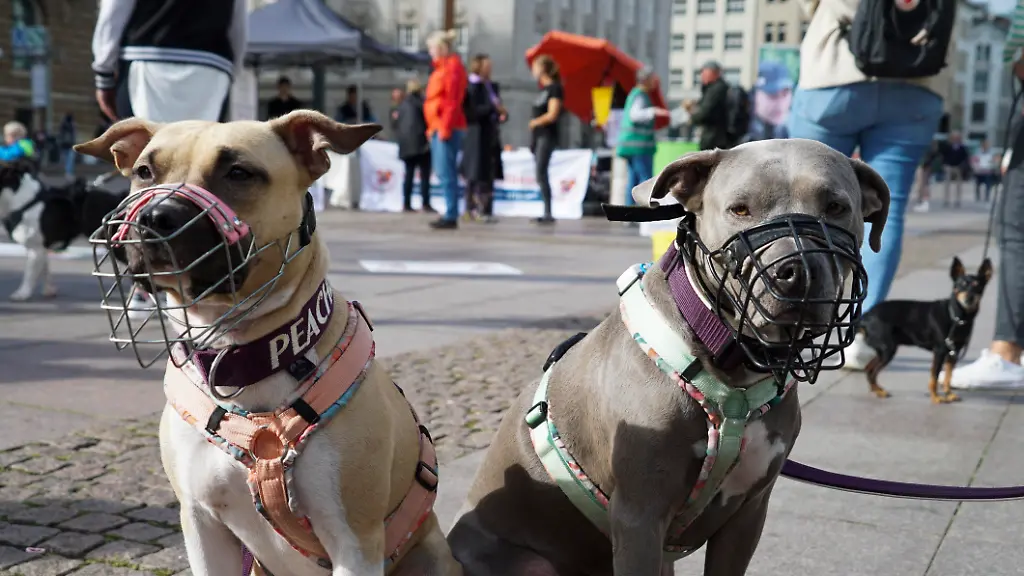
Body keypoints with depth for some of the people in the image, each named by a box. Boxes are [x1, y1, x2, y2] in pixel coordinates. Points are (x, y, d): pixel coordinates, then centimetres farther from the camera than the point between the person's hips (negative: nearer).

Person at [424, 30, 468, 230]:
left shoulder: (452, 67, -10)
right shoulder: (441, 67, 19)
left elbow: (452, 100, -17)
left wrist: (445, 127, -20)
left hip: (447, 128, -10)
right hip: (438, 127, 10)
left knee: (446, 172, -10)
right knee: (443, 172, 10)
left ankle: (451, 216, -8)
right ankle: (449, 214, 14)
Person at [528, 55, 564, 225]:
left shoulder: (555, 88, -8)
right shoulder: (543, 89, 17)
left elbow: (552, 115, -15)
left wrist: (535, 122, -3)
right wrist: (534, 124, 3)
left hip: (547, 135, -8)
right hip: (537, 135, 8)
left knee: (541, 173, -14)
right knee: (541, 175, 5)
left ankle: (548, 214, -13)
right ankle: (547, 213, 7)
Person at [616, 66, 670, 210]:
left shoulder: (635, 93, 16)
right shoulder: (641, 96, -14)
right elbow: (634, 115, -32)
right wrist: (654, 111, -45)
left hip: (630, 144, 10)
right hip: (639, 144, -10)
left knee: (633, 179, 8)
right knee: (646, 179, -9)